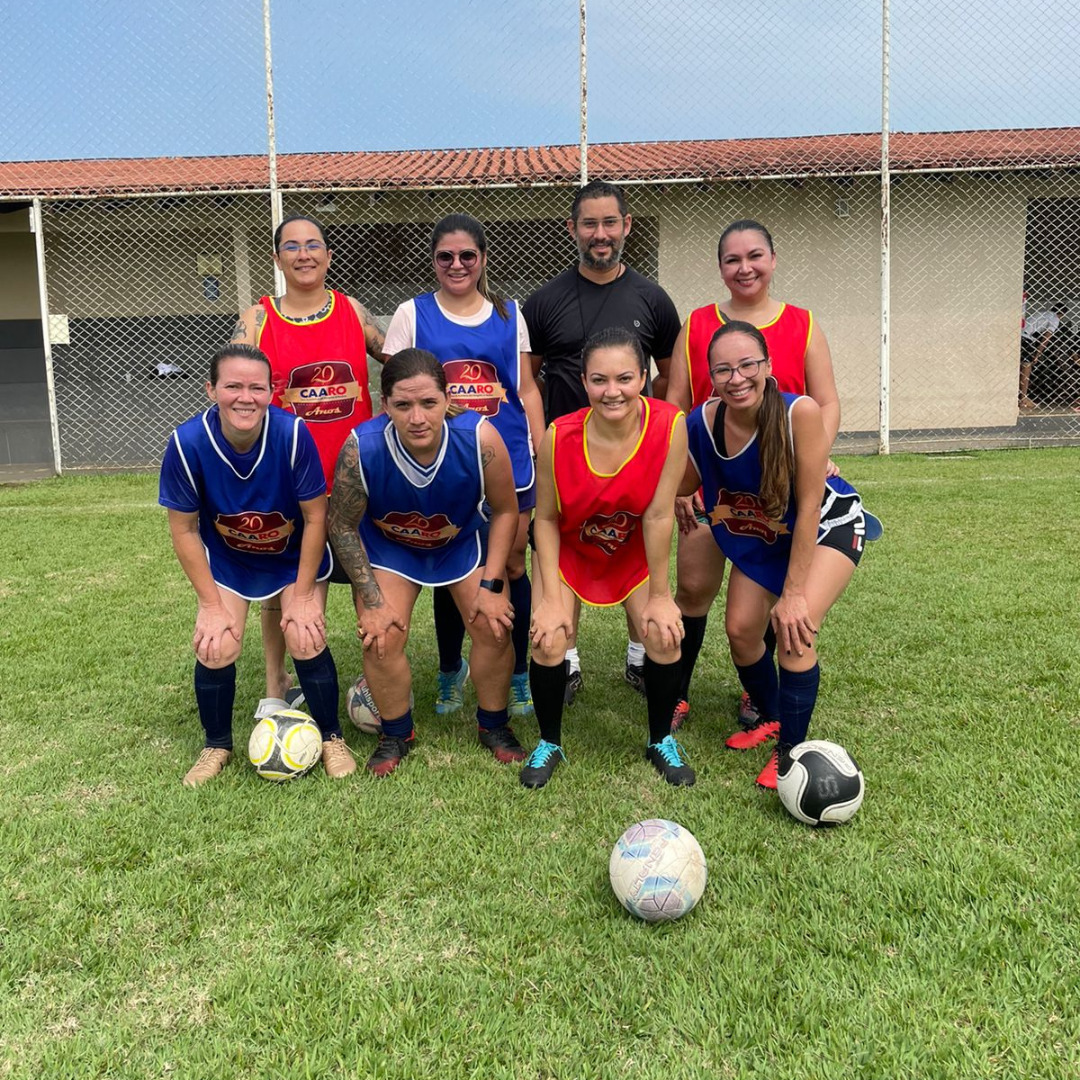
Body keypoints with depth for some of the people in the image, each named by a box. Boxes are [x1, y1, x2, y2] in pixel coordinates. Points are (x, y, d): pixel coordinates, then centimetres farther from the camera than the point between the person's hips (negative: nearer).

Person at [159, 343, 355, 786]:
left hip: (296, 557, -1)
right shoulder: (188, 443, -27)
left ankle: (332, 738, 14)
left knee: (306, 641, -13)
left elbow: (315, 519, -19)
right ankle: (217, 745, 18)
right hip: (225, 560, 1)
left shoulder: (293, 433, -31)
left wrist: (302, 595, -14)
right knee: (215, 648, -11)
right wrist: (211, 604, -12)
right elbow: (183, 530, -14)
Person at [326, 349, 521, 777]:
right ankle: (396, 733, 15)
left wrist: (492, 586, -17)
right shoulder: (360, 449, -35)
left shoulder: (480, 438, -34)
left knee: (493, 627, -7)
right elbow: (342, 526, -18)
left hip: (463, 540, 1)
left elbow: (505, 510, -15)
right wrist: (372, 601, -16)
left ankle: (493, 725, 20)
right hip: (388, 546, 0)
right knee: (380, 636, -12)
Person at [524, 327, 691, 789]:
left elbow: (659, 515, -24)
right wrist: (551, 597, -18)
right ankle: (549, 743, 13)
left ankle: (661, 741, 15)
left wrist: (659, 595, -16)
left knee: (664, 634, -12)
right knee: (548, 640, -14)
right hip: (571, 550, 0)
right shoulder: (559, 437, -28)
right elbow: (546, 518, -16)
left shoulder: (668, 425, -29)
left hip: (636, 552, 1)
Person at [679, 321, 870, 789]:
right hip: (761, 535, 5)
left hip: (827, 525, -5)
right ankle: (770, 718, 32)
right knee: (741, 629, 0)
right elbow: (681, 487, -6)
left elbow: (808, 507, -27)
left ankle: (790, 751, 0)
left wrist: (793, 593, -25)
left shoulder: (800, 412, -34)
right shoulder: (701, 424, -22)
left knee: (794, 627, -21)